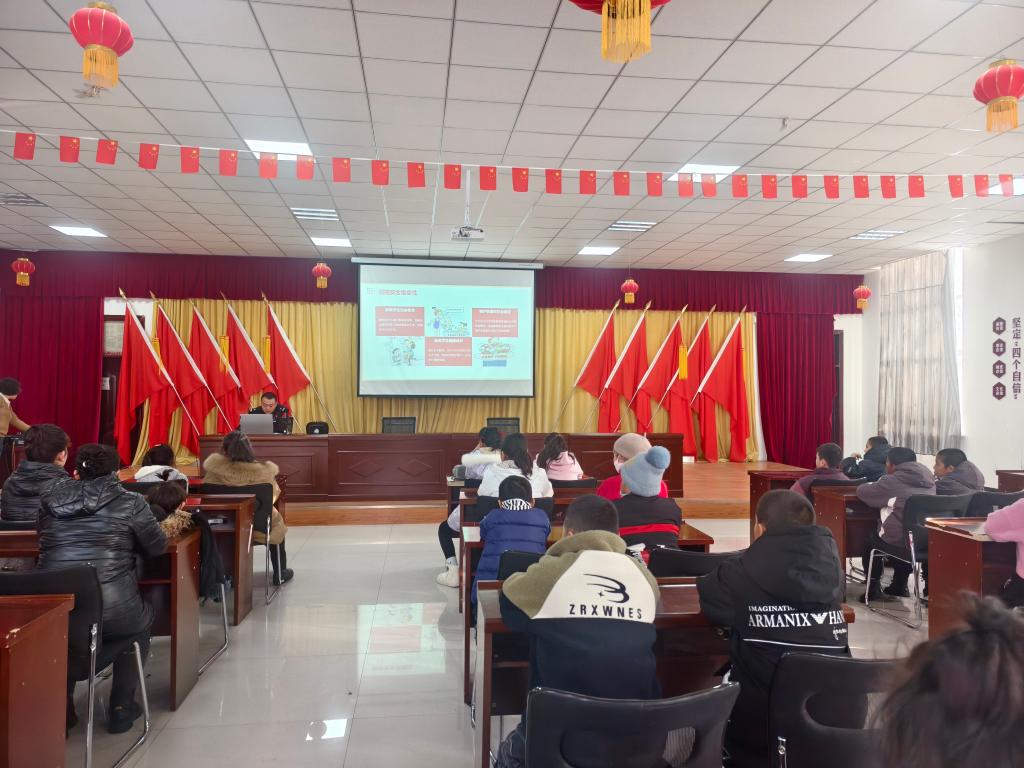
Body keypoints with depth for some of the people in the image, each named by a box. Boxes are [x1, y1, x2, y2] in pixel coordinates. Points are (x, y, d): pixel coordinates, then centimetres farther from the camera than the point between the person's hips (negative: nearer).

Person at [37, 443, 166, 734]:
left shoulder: (50, 501, 10)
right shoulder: (130, 502, -2)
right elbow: (157, 546, 7)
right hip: (113, 615, -3)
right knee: (142, 619, 30)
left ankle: (62, 707, 38)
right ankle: (121, 707, 29)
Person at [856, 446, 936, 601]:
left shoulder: (894, 481, -8)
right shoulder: (927, 478, 8)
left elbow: (862, 491, 1)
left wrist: (874, 486, 22)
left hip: (904, 543, -6)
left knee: (872, 542, 25)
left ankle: (873, 588, 30)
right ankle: (899, 587, 44)